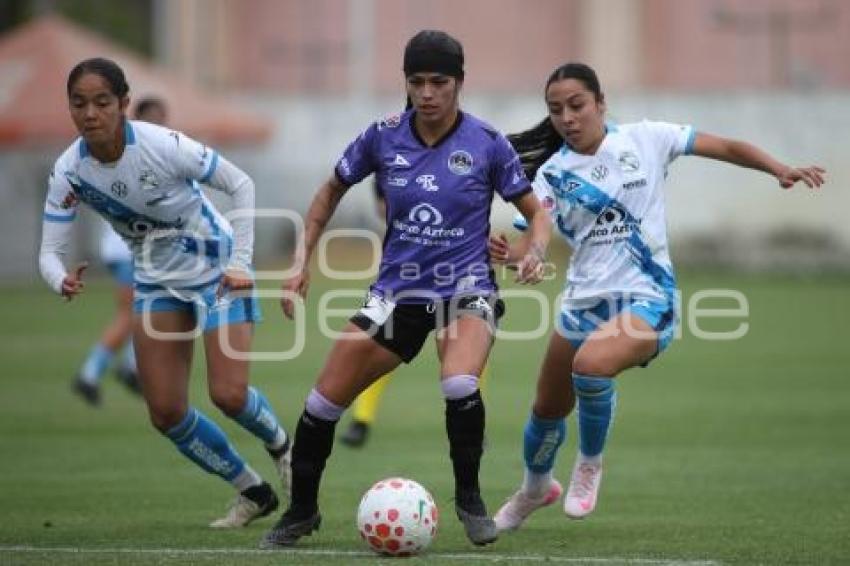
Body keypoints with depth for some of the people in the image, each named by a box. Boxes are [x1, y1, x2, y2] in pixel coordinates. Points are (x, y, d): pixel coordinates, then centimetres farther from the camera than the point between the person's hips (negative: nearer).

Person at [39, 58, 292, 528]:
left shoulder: (163, 146, -28)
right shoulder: (69, 171, -17)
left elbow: (241, 185, -18)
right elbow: (50, 250, -14)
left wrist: (240, 262, -21)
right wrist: (61, 280, -37)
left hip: (216, 271, -4)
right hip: (156, 281, 5)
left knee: (229, 394, -15)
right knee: (166, 412, -2)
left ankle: (281, 446, 22)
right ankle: (252, 492, 20)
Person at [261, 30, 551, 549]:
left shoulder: (487, 143, -9)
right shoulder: (384, 137, -3)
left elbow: (536, 213, 1)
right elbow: (331, 192, 14)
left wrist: (536, 252, -20)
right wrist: (303, 262, 7)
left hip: (466, 289, -3)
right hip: (398, 290, 3)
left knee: (460, 385, -33)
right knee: (323, 402, -3)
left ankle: (469, 498, -8)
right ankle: (301, 512, 20)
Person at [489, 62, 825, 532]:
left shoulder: (645, 140, -3)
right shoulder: (553, 172, 0)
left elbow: (727, 148, 1)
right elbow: (535, 238, -11)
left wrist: (781, 170, -14)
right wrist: (509, 253, -34)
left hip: (646, 298, -4)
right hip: (584, 300, 4)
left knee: (590, 364, -34)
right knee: (547, 409, 16)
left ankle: (590, 463, -6)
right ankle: (535, 488, 49)